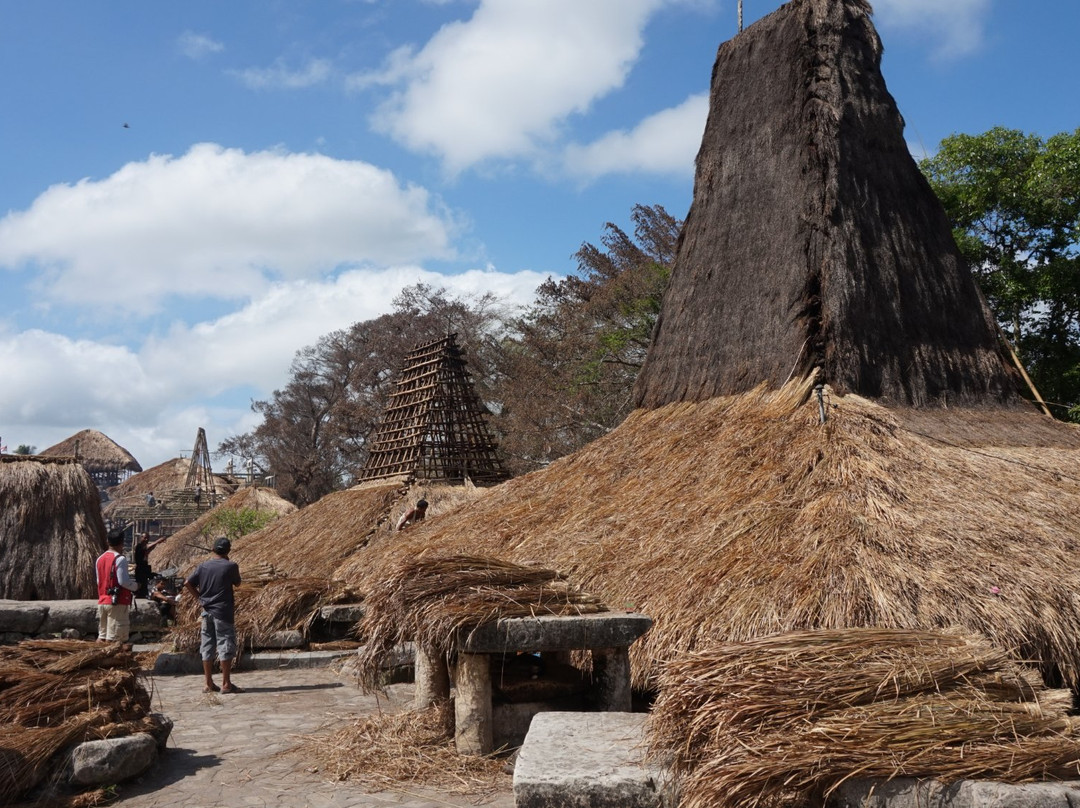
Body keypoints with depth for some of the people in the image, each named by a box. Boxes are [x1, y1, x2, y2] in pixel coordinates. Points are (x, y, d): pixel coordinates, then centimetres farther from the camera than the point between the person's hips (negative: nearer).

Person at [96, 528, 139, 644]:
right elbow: (123, 581, -18)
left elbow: (99, 581, 16)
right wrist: (136, 586, -1)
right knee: (113, 638, -5)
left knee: (102, 636, 13)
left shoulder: (100, 559, 11)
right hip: (117, 603, -7)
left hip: (102, 601, 7)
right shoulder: (120, 559, -13)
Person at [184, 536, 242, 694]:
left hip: (206, 611, 5)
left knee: (207, 648, 10)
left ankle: (209, 684, 13)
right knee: (226, 647, 0)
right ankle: (226, 684, 0)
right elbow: (237, 583, 8)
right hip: (223, 612, -5)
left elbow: (187, 584, 1)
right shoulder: (231, 566, -8)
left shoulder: (203, 566, 3)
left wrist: (200, 597, 9)